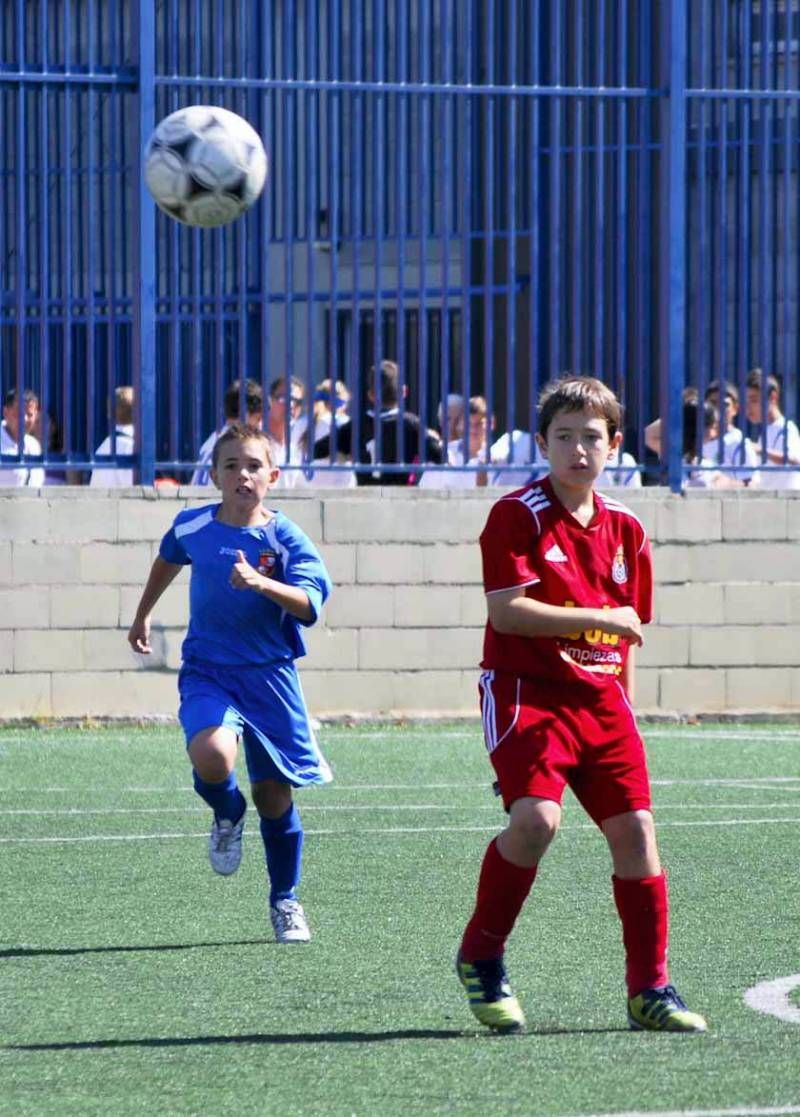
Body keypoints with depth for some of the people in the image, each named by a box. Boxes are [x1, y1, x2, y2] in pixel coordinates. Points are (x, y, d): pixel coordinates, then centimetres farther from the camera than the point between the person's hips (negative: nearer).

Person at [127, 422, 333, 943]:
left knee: (274, 793, 5)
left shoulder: (285, 538, -9)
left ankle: (285, 900, 27)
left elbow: (310, 604, -23)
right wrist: (143, 615, 35)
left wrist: (261, 583, -39)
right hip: (207, 671, 1)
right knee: (212, 755, -29)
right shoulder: (191, 527, 0)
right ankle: (228, 814, 7)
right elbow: (168, 561, 24)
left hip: (270, 675, -1)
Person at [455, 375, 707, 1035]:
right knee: (536, 817, -23)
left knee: (634, 826, -2)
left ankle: (650, 988, 7)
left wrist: (624, 710, 17)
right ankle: (481, 956, -3)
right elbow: (506, 609, -17)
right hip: (526, 689, -6)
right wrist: (599, 618, -16)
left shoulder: (624, 529, 12)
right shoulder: (516, 515, -6)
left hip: (600, 698, 6)